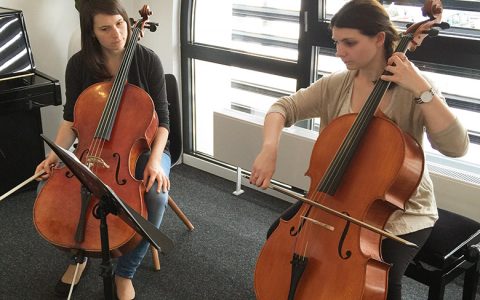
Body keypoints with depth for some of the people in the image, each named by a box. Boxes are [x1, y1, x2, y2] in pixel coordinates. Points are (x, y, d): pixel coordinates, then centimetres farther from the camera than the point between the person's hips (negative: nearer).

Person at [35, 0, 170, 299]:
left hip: (143, 148, -2)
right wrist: (55, 154, -15)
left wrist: (155, 160, -24)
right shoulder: (79, 64, -6)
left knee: (157, 196, -32)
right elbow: (72, 118, 2)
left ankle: (125, 273, -7)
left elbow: (162, 119, -9)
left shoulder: (148, 60, -11)